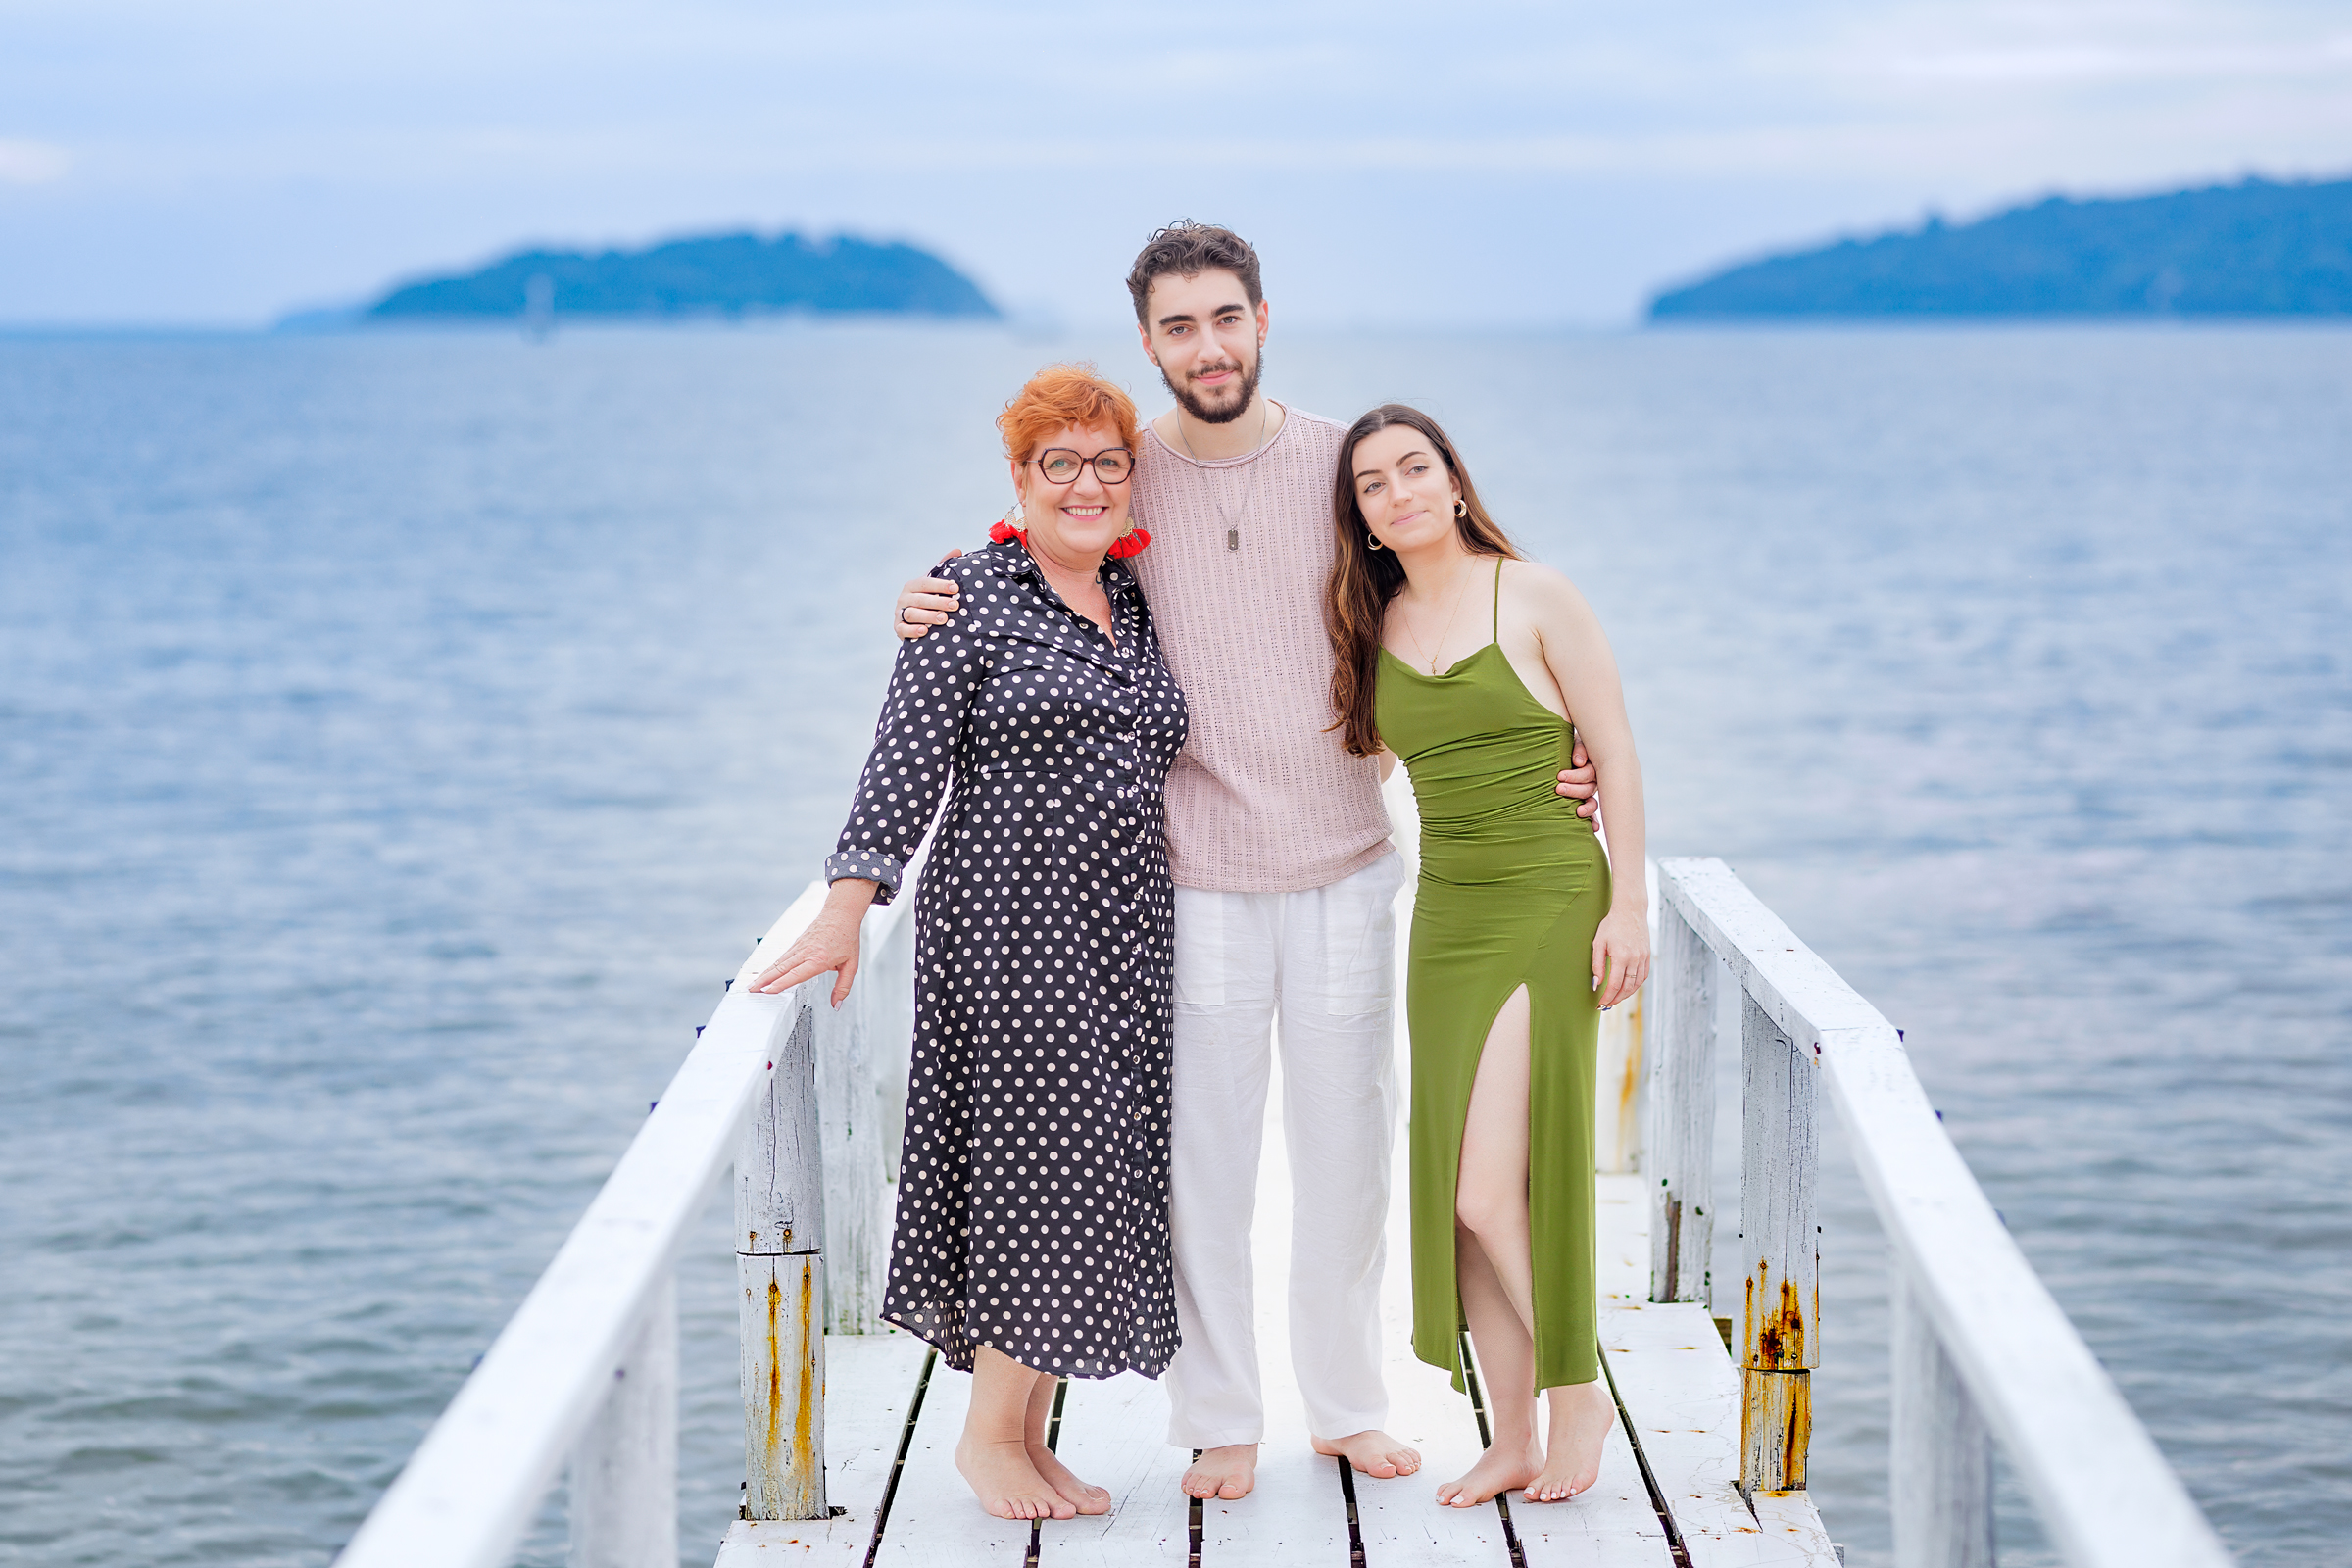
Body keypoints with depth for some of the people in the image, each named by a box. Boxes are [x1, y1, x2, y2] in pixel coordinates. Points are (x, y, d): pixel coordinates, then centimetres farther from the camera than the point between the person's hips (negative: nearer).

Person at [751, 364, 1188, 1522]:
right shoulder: (971, 595, -4)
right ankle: (989, 1429, 3)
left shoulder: (1141, 605, 14)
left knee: (1100, 1178, 5)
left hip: (1124, 933, 6)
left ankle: (1028, 1435, 14)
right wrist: (847, 909, -18)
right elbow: (905, 762, -10)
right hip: (1006, 919, -6)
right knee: (1052, 1160, -10)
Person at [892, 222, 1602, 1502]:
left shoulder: (1341, 463, 0)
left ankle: (1349, 1404, 26)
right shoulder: (1125, 477, -1)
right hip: (1197, 879, -1)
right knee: (1205, 1155, 4)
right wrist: (937, 612, -7)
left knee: (1347, 1149, 9)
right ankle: (1220, 1420, 18)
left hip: (1344, 869, 1)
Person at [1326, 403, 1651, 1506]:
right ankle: (1513, 1441, 14)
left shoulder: (1535, 598, -5)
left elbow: (1614, 753, -4)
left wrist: (1628, 904, -10)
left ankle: (1579, 1389, 10)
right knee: (1454, 1194, 4)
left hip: (1551, 905, -6)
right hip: (1445, 917, 6)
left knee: (1493, 1192, -11)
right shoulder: (1373, 628, 9)